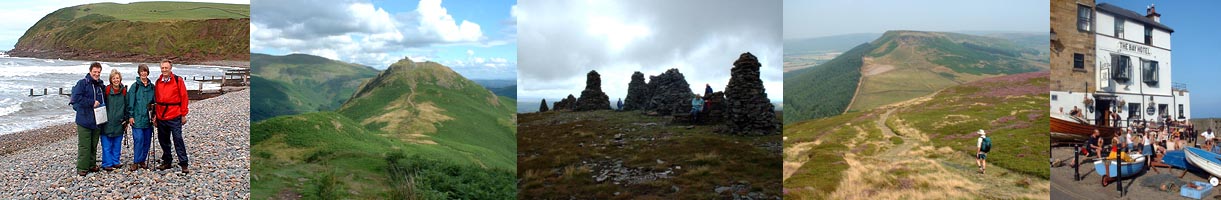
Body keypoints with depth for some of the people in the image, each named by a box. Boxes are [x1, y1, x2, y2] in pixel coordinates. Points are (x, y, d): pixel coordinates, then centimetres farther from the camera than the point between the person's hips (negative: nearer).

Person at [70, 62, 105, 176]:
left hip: (97, 121, 6)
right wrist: (92, 103, -17)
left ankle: (92, 165, 22)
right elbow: (76, 98, -17)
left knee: (94, 145, 13)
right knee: (84, 145, -6)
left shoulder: (101, 85, 14)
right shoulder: (82, 83, -6)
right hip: (84, 120, -6)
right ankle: (82, 168, -2)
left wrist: (100, 105, 9)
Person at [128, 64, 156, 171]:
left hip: (148, 118, 4)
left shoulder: (151, 86, 10)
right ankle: (136, 161, -2)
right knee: (138, 139, -10)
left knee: (147, 140, 6)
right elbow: (130, 102, -2)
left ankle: (142, 160, 16)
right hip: (137, 117, -4)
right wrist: (130, 116, -6)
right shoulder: (135, 86, -1)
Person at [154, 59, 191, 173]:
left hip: (174, 117, -5)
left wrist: (183, 114, -4)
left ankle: (184, 164, -5)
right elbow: (156, 99, 14)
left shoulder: (178, 80, -2)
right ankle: (166, 162, 23)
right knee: (163, 140, 11)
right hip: (161, 116, 5)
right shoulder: (158, 82, 10)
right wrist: (155, 114, 11)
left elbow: (184, 97, -2)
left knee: (178, 139, -8)